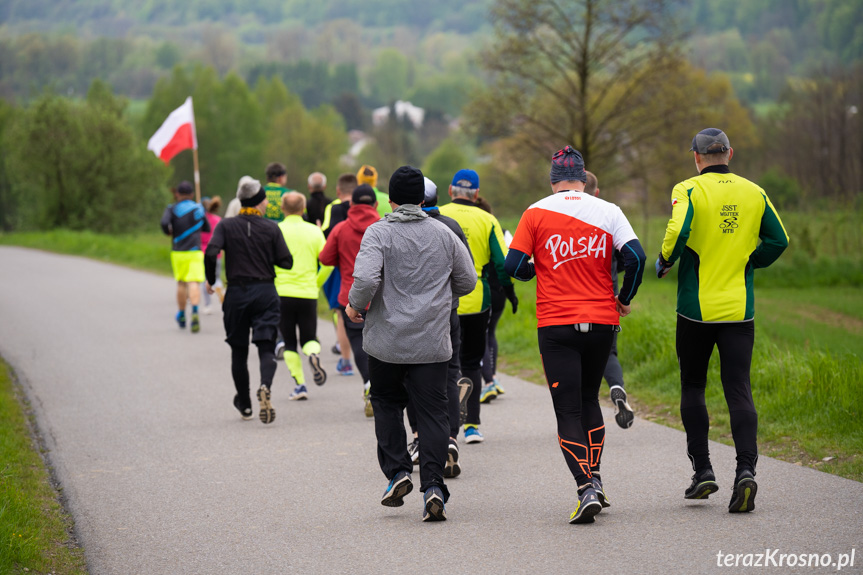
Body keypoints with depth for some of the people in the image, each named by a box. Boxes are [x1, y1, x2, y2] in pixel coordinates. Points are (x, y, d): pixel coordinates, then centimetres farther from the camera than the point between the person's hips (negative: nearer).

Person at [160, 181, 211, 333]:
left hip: (178, 252, 0)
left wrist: (169, 232, 3)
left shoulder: (172, 209, 2)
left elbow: (164, 223, -17)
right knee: (194, 283, -12)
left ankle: (181, 316, 27)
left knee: (181, 283, 15)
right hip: (195, 251, 0)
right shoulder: (199, 208, 8)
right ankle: (195, 311, -35)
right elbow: (207, 228, 17)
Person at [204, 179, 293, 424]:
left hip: (236, 293, 1)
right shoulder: (271, 228, -2)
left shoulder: (226, 226, -2)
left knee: (239, 351, 13)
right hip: (266, 293, -1)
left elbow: (211, 253, -16)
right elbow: (286, 262, -3)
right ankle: (265, 387, -33)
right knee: (266, 347, -3)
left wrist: (210, 280, 0)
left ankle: (244, 406, 20)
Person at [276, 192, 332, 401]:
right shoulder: (314, 231, 3)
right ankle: (314, 353, -21)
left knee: (289, 343, 9)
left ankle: (299, 384, 0)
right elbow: (327, 264, 1)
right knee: (309, 339, 13)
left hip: (282, 293, -1)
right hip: (308, 294, 1)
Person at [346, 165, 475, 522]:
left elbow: (366, 279, -20)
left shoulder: (379, 233, -7)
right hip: (432, 344, 2)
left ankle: (397, 471, 11)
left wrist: (354, 306, -2)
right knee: (432, 412, 1)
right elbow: (467, 282, 11)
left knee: (387, 404, 19)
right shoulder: (443, 234, 5)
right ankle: (433, 486, -10)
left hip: (387, 341, -1)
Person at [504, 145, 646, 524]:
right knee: (589, 399, 22)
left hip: (556, 326, -2)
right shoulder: (608, 212, 1)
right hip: (601, 322, 2)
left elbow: (513, 266, -5)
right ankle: (594, 479, 17)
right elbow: (636, 256, -8)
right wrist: (624, 298, 8)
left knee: (568, 411, 0)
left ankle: (586, 490, -15)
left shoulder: (536, 213, -1)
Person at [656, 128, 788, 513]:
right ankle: (745, 470, -18)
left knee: (692, 388, 14)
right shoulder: (754, 193, 6)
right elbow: (778, 240, 7)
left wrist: (664, 262, -4)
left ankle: (702, 470, 10)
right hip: (740, 308, 2)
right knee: (739, 390, 0)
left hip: (696, 308, -2)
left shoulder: (689, 190, -6)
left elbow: (678, 232, -22)